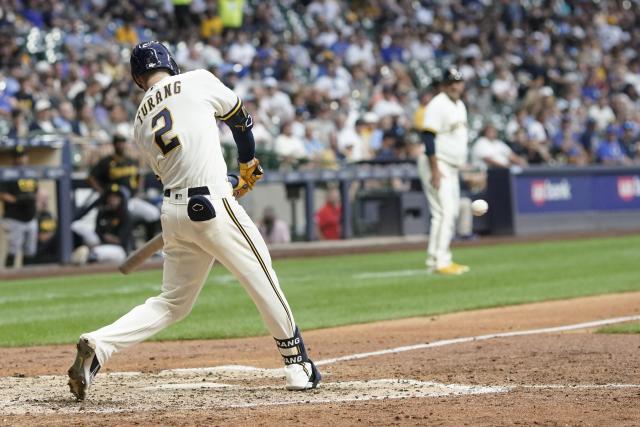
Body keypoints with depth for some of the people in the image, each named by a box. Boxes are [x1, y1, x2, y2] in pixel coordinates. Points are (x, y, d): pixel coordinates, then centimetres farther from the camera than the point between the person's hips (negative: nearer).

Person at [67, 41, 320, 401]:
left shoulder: (141, 122, 15)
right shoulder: (197, 81, 2)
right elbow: (239, 116, 14)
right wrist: (249, 162, 33)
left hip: (173, 212, 5)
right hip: (213, 205, -5)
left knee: (173, 302, 13)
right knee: (264, 282, 8)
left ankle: (100, 345, -5)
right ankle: (299, 367, 14)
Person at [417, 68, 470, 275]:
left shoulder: (460, 106, 14)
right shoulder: (438, 105, -15)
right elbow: (428, 136, -21)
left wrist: (461, 165, 18)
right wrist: (435, 170, -25)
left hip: (452, 167, 10)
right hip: (437, 164, -10)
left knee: (451, 211, 10)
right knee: (444, 211, -14)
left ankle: (435, 260, 15)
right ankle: (440, 262, -14)